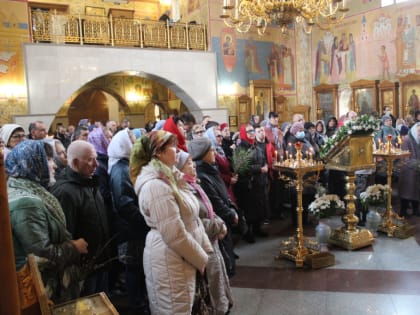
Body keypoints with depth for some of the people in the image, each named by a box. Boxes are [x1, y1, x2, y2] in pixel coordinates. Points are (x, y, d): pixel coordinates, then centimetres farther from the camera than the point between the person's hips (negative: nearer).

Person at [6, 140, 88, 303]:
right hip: (43, 288, -9)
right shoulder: (27, 203, -29)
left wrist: (70, 243, 5)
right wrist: (74, 247, -15)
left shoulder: (29, 191, 4)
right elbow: (43, 256, -28)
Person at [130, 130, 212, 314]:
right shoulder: (156, 185, -23)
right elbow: (175, 235, -25)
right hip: (170, 262, -9)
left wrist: (206, 250, 7)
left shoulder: (170, 178, 8)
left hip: (181, 259, 9)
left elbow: (191, 219, 11)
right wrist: (202, 259, -12)